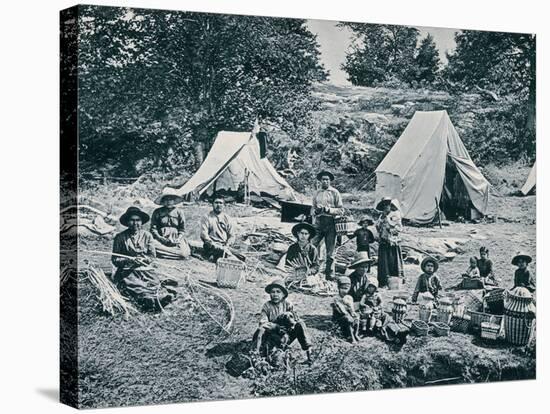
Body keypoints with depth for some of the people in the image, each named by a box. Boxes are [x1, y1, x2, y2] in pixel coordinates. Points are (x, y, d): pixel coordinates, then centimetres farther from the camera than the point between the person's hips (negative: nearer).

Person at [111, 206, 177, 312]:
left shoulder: (147, 235, 11)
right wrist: (130, 260, -13)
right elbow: (115, 260, 5)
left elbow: (152, 256, 11)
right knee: (132, 285, -35)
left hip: (144, 269, 4)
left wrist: (142, 260, -11)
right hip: (126, 271, -4)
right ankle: (148, 298, -51)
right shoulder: (120, 238, 5)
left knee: (155, 282, -27)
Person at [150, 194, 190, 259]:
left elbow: (182, 229, 9)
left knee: (184, 254, -27)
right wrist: (160, 238, -12)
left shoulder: (179, 212, 10)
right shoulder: (157, 212, 9)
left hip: (176, 239, 1)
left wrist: (178, 239, -10)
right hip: (161, 239, -1)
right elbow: (153, 228, 6)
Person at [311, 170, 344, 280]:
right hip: (318, 223, 3)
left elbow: (341, 210, -1)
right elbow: (312, 208, 20)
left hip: (330, 223, -3)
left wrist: (328, 210, -14)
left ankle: (329, 274, 7)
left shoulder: (334, 193, 3)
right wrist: (316, 210, -2)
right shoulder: (317, 193, 14)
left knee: (330, 252, 1)